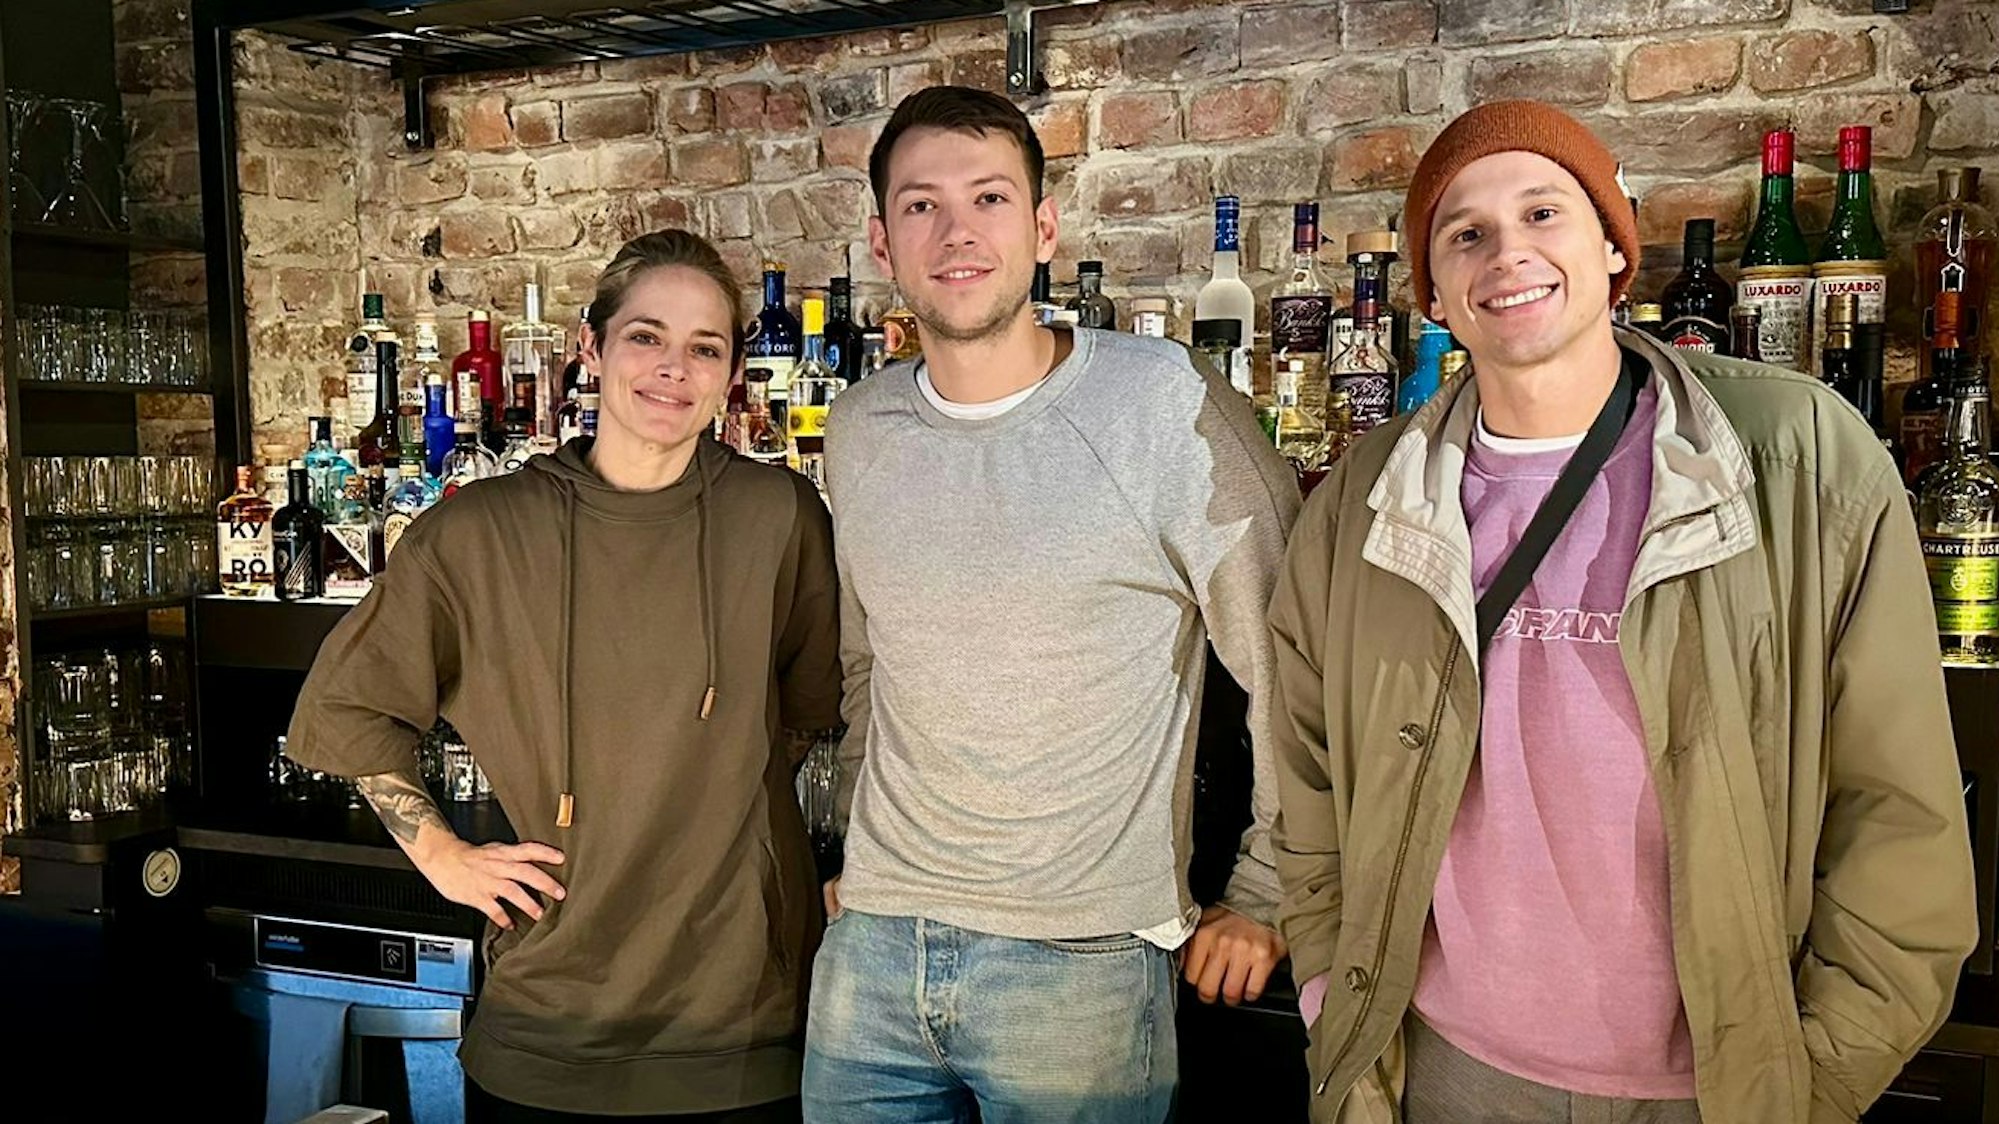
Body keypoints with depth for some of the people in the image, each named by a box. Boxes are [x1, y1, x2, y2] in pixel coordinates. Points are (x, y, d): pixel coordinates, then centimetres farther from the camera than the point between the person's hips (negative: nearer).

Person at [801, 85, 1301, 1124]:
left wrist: (1263, 898, -3)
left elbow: (1295, 674, -7)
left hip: (1081, 960, -4)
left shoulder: (1165, 406, -12)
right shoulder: (858, 432, 5)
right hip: (871, 950, 5)